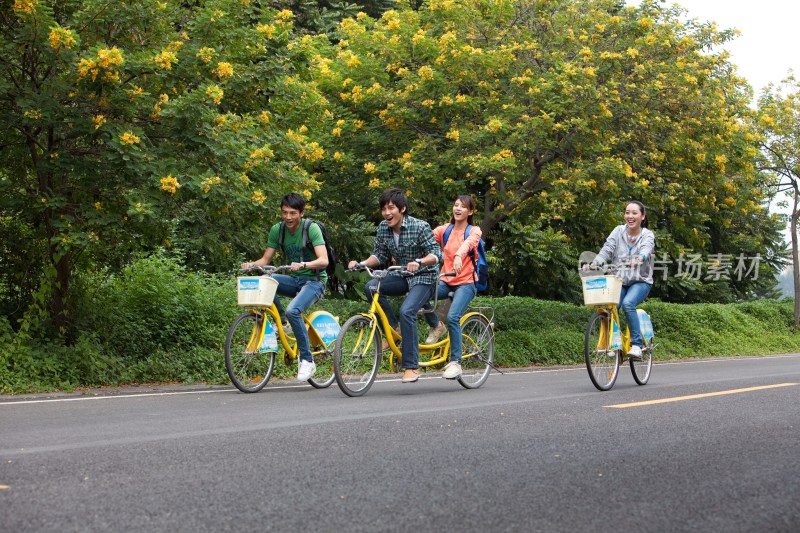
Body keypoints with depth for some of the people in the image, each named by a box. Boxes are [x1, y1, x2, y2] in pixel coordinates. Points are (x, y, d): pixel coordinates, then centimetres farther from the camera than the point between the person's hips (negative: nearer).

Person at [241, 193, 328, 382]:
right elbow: (265, 259, 4)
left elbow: (324, 260, -24)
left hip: (314, 281, -5)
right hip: (293, 280, 5)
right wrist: (251, 265, -18)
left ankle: (307, 360, -21)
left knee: (293, 310, -33)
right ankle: (282, 321, -7)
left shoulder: (312, 228, -15)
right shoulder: (277, 230, 0)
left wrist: (303, 265, -42)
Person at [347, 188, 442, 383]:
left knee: (406, 311, -30)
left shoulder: (420, 226, -18)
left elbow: (437, 253, -21)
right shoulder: (383, 228, -1)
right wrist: (362, 263, -14)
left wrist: (419, 262, -41)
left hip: (423, 278, -6)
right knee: (371, 288, -21)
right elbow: (380, 255, 6)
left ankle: (412, 367, -23)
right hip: (402, 276, 6)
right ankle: (396, 331, -7)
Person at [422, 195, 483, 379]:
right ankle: (436, 326, 2)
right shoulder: (445, 230, 10)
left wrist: (458, 256, -47)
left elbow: (469, 243, -24)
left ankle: (455, 362, -17)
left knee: (452, 317, -25)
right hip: (446, 281, 4)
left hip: (466, 282, -4)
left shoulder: (474, 231, -1)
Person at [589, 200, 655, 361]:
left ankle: (637, 345, -24)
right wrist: (595, 262, -29)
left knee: (627, 303, -32)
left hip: (640, 281, -3)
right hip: (619, 281, 3)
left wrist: (640, 258, -49)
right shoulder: (619, 231, 4)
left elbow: (646, 249, -25)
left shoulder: (647, 235, -3)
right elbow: (607, 248, -9)